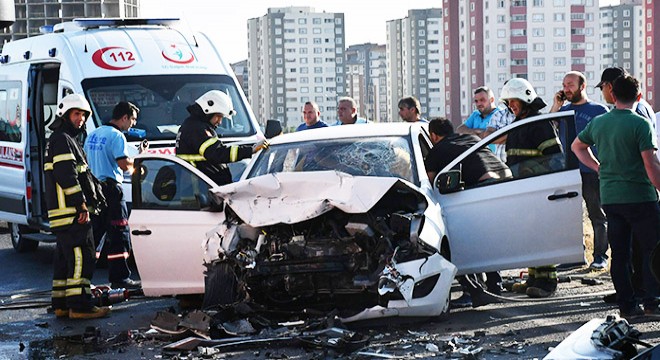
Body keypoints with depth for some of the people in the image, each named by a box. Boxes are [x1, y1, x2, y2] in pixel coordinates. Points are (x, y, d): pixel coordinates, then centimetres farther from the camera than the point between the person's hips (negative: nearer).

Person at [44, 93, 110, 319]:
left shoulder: (68, 140, 25)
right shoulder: (61, 140, -9)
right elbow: (67, 175, -19)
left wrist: (94, 197, 24)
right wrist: (81, 204, -21)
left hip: (64, 214, 11)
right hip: (70, 212, -11)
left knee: (64, 258, 13)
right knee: (81, 257, -13)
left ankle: (61, 305, 17)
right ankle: (79, 305, -16)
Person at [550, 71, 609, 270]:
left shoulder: (599, 110, 2)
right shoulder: (563, 110, 13)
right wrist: (556, 106, -2)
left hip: (592, 173, -4)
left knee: (598, 217, 2)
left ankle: (600, 256, 8)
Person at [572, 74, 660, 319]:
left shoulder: (598, 122, 7)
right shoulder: (640, 124, -12)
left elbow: (577, 147, 24)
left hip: (609, 196, 5)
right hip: (640, 197, -5)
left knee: (619, 253, 9)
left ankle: (626, 305, 11)